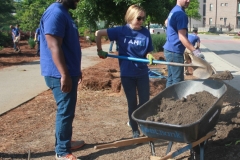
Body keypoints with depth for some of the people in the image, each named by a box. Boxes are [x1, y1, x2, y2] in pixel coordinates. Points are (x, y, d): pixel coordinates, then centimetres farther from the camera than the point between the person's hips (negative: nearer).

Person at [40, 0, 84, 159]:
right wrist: (64, 75, -25)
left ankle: (65, 141, 32)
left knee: (68, 110, 18)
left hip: (69, 72, 10)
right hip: (60, 75, -10)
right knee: (65, 111, -2)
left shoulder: (63, 13, 15)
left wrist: (75, 70, 25)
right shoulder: (56, 13, -17)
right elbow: (54, 47, -24)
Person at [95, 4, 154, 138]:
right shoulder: (121, 31, -7)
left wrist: (149, 56, -20)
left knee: (145, 102, 5)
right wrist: (100, 51, 0)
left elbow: (148, 51, 2)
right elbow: (98, 33, -6)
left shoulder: (146, 32, -3)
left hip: (142, 73, 1)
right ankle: (135, 131, 23)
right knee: (132, 103, 9)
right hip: (127, 73, -1)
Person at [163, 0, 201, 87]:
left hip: (169, 49, 10)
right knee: (177, 81, -4)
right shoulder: (181, 14, -18)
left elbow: (167, 22, 35)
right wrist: (195, 51, -29)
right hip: (175, 52, -10)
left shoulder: (173, 11, 13)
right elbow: (182, 37, -25)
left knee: (171, 79, 14)